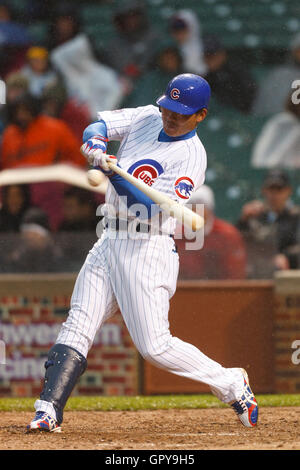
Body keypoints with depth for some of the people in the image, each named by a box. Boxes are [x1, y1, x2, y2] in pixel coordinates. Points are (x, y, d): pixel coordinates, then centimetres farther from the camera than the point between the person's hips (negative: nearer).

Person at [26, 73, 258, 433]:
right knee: (77, 326, -5)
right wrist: (95, 148, -19)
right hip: (109, 242, 7)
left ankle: (232, 384, 7)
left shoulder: (191, 157, -14)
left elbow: (155, 209, -24)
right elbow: (98, 126, 4)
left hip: (148, 250, -7)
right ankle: (48, 410, -12)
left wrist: (115, 175, -34)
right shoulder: (146, 118, 7)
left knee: (154, 346, -9)